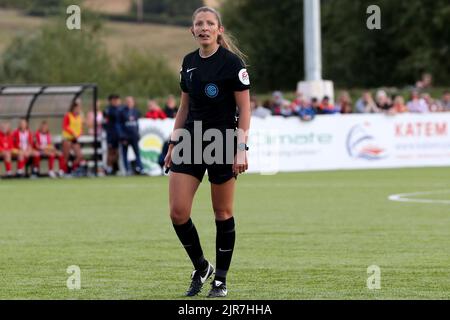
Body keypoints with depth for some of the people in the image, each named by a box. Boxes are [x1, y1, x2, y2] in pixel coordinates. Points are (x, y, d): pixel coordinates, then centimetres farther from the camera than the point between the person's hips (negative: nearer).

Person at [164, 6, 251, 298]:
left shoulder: (232, 62, -9)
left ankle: (221, 280, 14)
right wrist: (174, 144, 15)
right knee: (178, 212, -4)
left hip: (223, 144, -5)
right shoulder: (189, 62, 9)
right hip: (191, 142, 5)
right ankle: (201, 267, 16)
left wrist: (241, 149, -15)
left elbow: (245, 110, -8)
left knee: (223, 213, 3)